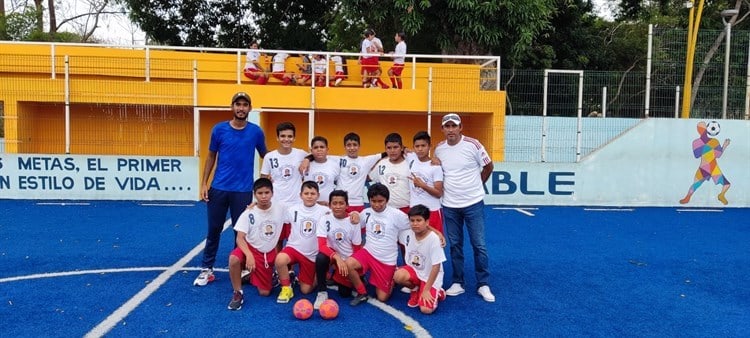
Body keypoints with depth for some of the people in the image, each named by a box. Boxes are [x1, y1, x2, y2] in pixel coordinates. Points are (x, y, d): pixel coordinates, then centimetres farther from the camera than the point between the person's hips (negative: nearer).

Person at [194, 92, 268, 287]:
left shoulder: (256, 131, -2)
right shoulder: (219, 129, -1)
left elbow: (265, 155, 12)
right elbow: (211, 156, 7)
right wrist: (204, 183, 2)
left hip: (243, 190, 0)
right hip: (218, 188, 1)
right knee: (214, 230, 9)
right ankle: (207, 269, 21)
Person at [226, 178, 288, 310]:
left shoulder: (280, 208, -8)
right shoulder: (248, 213, -13)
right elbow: (240, 238, -19)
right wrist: (249, 255, -35)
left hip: (269, 254, 2)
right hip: (251, 249, -2)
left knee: (264, 293, 0)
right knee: (233, 259, -37)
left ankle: (252, 275, 33)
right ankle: (238, 293, -16)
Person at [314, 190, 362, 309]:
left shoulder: (353, 221, -13)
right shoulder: (325, 219, -14)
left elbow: (357, 249, -5)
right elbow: (322, 246, -23)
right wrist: (337, 257, -37)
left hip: (349, 259, 1)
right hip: (333, 254, 0)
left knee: (345, 293, -6)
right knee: (320, 258, -34)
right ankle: (322, 292, -15)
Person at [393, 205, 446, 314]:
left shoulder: (433, 239, -24)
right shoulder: (407, 233, -11)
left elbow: (436, 266, -20)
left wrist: (426, 290, -18)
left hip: (430, 276, -4)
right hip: (414, 270, 4)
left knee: (426, 309, -22)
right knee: (398, 276, -29)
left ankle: (436, 292, 12)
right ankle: (415, 290, 4)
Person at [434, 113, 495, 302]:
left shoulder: (472, 145, -11)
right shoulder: (439, 149, 0)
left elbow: (488, 167, 1)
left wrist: (475, 186, 8)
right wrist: (449, 188, 6)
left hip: (473, 204, -3)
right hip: (449, 205, 3)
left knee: (479, 245, 2)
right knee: (455, 245, 10)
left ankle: (483, 285, 13)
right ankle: (457, 283, 21)